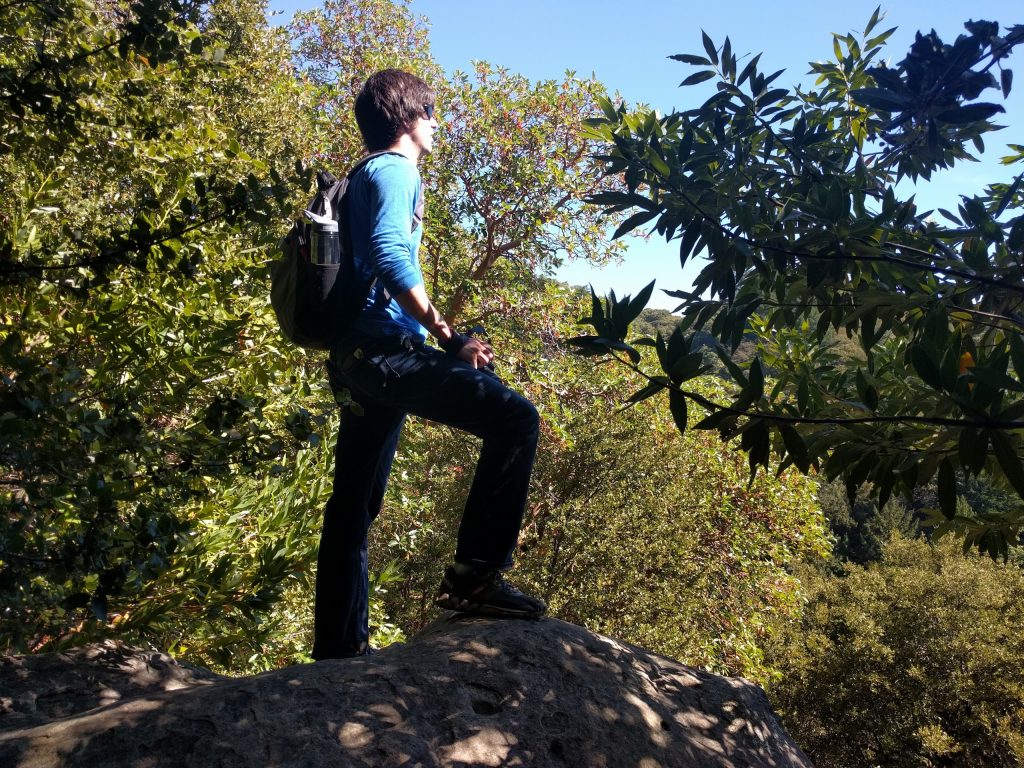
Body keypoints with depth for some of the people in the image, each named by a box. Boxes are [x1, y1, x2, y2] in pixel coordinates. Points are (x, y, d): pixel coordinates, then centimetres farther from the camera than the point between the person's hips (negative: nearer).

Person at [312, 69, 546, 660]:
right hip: (385, 348, -11)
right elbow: (391, 258, -19)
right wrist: (449, 338, -23)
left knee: (355, 506, 12)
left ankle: (340, 646, 22)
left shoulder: (371, 174, 29)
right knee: (515, 418, -18)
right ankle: (475, 576, -18)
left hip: (361, 356, 11)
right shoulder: (395, 170, -1)